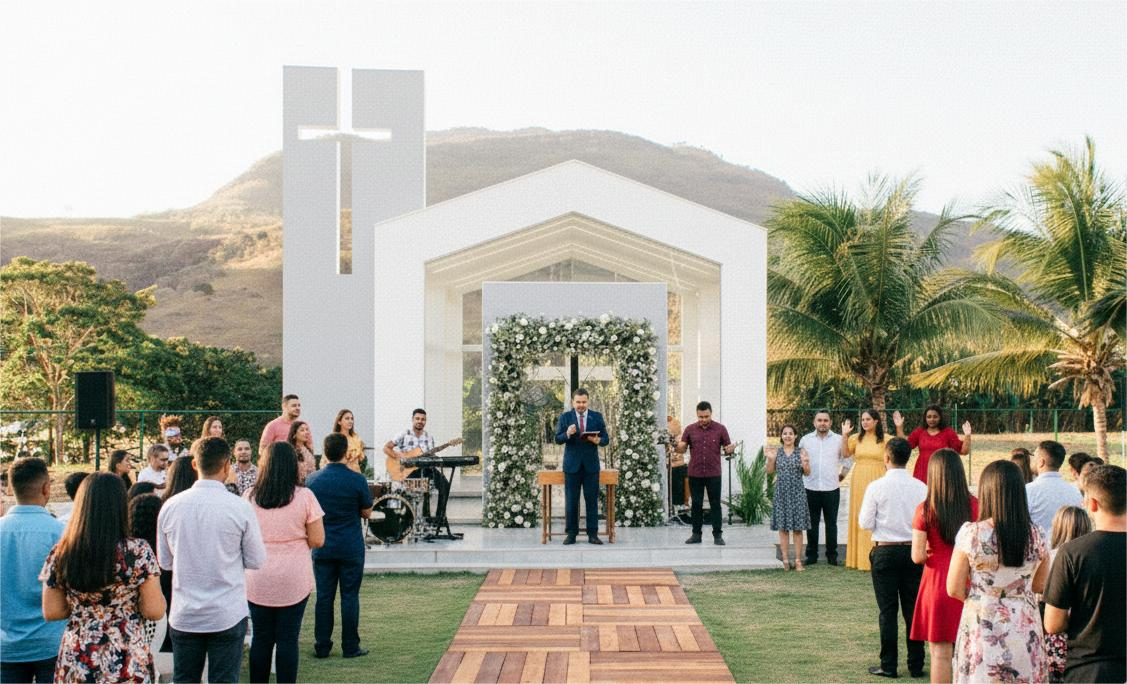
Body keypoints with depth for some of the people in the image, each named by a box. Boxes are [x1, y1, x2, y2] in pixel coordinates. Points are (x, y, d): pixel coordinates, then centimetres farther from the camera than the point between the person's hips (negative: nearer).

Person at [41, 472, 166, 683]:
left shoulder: (61, 553, -5)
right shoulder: (138, 551, -13)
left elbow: (51, 612, 0)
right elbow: (154, 611, -12)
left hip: (75, 663, 2)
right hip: (126, 665, -2)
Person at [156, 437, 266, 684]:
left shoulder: (170, 506, -3)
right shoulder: (240, 508, -12)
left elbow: (165, 562, 6)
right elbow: (256, 561, -4)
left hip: (184, 615, 3)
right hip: (227, 615, -3)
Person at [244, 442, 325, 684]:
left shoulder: (249, 496, -2)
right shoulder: (304, 496, -8)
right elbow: (317, 540, -6)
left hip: (258, 581, 2)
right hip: (293, 581, -2)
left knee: (261, 638, 11)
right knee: (288, 639, 4)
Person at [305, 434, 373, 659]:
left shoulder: (312, 480, -3)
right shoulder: (357, 480, -12)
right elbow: (367, 513, -2)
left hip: (322, 547, 3)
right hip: (351, 547, -3)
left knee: (323, 596, 9)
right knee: (350, 596, 4)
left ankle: (322, 647, 13)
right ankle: (350, 647, 9)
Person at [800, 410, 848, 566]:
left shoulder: (839, 440, 4)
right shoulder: (805, 440, 6)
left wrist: (842, 474, 9)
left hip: (832, 488, -1)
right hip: (810, 488, 1)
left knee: (831, 523, 3)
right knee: (812, 523, 4)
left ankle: (832, 555, 10)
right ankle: (811, 555, 11)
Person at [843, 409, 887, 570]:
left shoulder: (885, 439, 1)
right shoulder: (857, 439, 8)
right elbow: (845, 454, 13)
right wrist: (844, 436, 3)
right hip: (859, 482, 3)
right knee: (860, 518, 4)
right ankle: (860, 557, 11)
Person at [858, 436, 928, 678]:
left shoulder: (876, 487, -10)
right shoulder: (921, 488, -2)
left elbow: (865, 523, -7)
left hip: (885, 552, -3)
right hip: (913, 551, 3)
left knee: (888, 610, 3)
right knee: (913, 608, 10)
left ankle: (888, 665, 6)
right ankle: (916, 664, 14)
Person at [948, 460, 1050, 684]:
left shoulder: (970, 533, -12)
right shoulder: (1037, 535, -4)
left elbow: (954, 590, -7)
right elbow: (1041, 586, 10)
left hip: (982, 628, -2)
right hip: (1025, 629, 2)